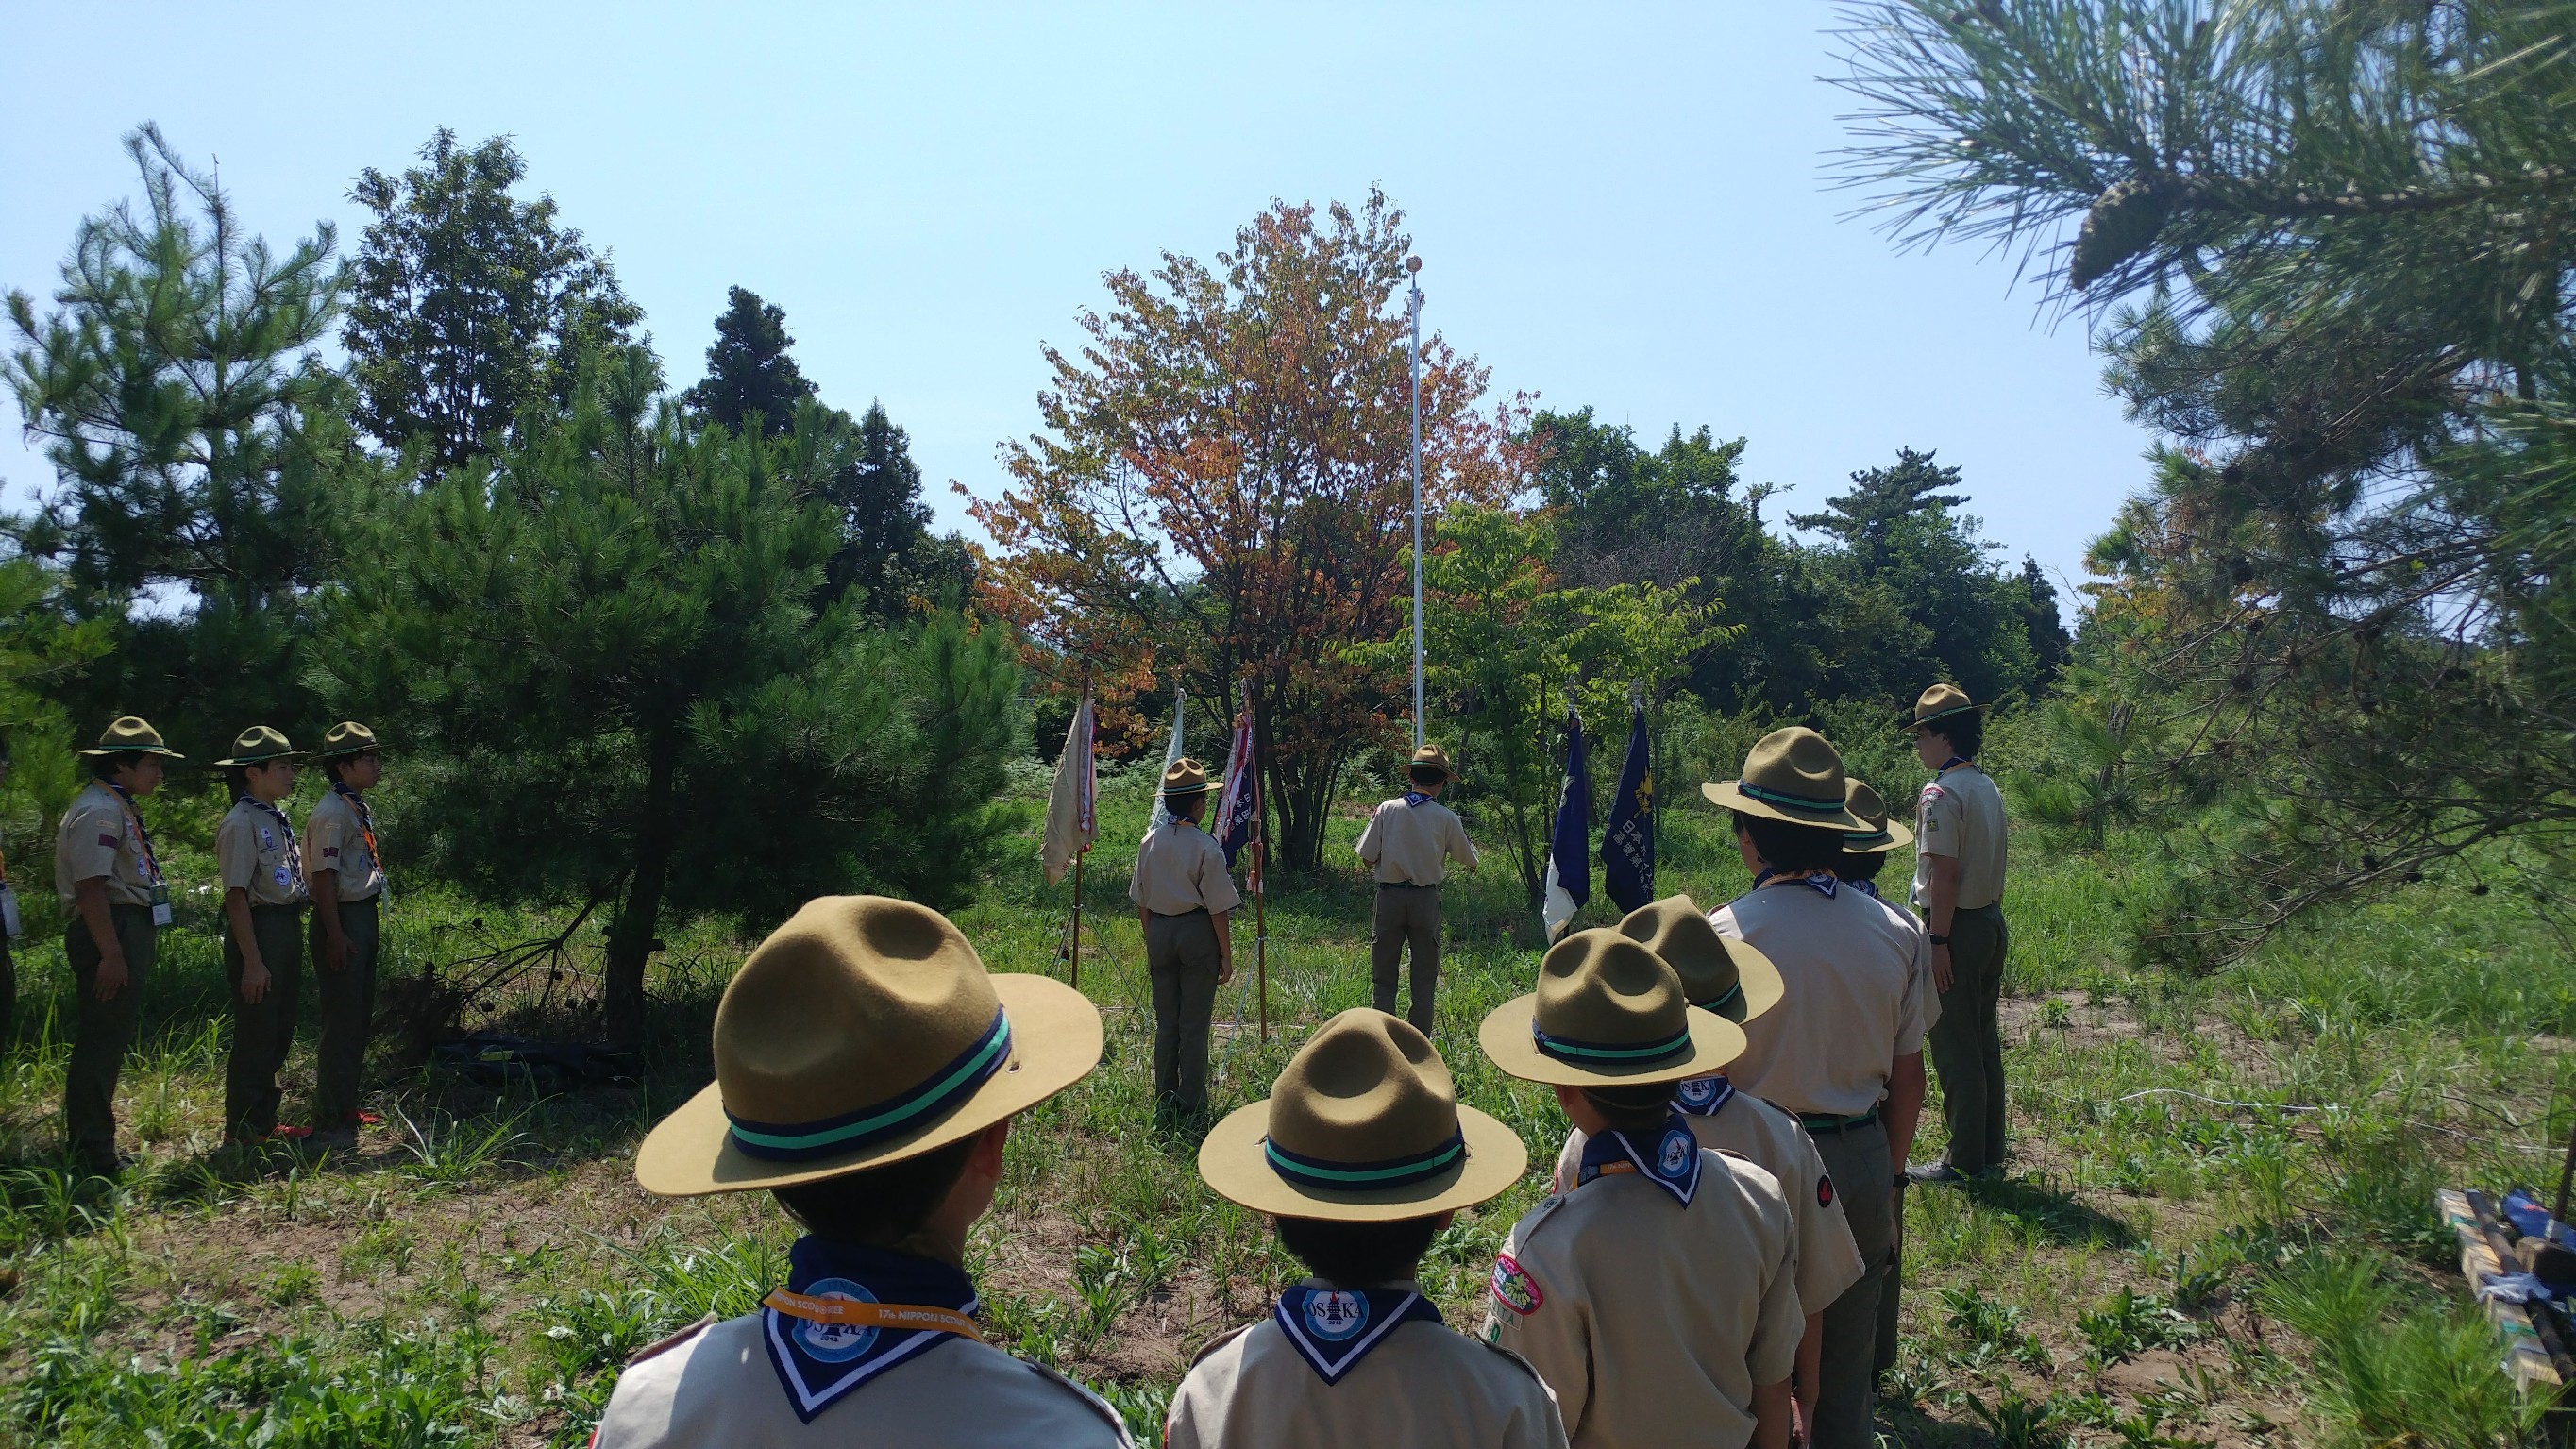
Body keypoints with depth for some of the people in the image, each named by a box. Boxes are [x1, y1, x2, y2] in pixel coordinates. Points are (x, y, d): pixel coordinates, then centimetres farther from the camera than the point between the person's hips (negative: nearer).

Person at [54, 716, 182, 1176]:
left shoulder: (118, 808, 17)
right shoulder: (98, 812, -15)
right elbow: (90, 886, -22)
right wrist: (111, 954, -24)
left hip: (130, 930, 11)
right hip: (110, 934, -11)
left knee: (111, 1039, 16)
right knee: (100, 1043, -4)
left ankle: (92, 1145, 26)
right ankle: (92, 1155, 2)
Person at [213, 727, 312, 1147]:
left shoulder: (278, 819, 12)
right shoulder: (241, 823, -15)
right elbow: (236, 896, -18)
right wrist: (252, 961, -20)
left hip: (288, 928, 9)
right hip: (259, 929, -9)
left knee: (279, 1033, 17)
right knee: (256, 1034, 1)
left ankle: (264, 1121, 29)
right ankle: (244, 1130, 13)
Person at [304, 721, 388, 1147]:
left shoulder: (358, 808, 13)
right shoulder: (332, 814, -16)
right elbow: (324, 877, -20)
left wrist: (367, 924, 20)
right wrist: (336, 935, -22)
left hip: (364, 916, 10)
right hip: (343, 920, -10)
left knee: (360, 1018, 16)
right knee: (342, 1022, -5)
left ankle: (345, 1106, 27)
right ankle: (329, 1122, 2)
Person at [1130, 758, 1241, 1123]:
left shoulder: (1150, 842, 1)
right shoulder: (1206, 847, -14)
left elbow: (1142, 903, 8)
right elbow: (1218, 908, -12)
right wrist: (1226, 955, -3)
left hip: (1159, 931, 5)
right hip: (1197, 933, -5)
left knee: (1165, 1023, 14)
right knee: (1194, 1025, 4)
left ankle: (1164, 1103, 21)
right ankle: (1191, 1106, 10)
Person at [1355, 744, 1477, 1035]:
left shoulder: (1386, 810, -4)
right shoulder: (1447, 818, -5)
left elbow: (1367, 856, -3)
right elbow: (1469, 860, 7)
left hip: (1390, 897, 1)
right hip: (1426, 899, 0)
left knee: (1384, 977, 10)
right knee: (1424, 979, 11)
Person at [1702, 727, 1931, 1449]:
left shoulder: (1722, 935, -18)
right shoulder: (1897, 934, -4)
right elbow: (1908, 1083, 3)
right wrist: (1885, 1176, 17)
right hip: (1862, 1161, 4)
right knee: (1845, 1376, 19)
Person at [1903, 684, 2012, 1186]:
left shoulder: (1941, 793, -16)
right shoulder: (1988, 787, 12)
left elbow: (1943, 874, -20)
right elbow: (1988, 866, 14)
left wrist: (1937, 940, -18)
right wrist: (1990, 916, 18)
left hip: (1955, 926, -9)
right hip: (1992, 922, 9)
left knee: (1954, 1049, -1)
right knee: (1984, 1042, 15)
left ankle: (1965, 1160, 5)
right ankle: (1990, 1153, 23)